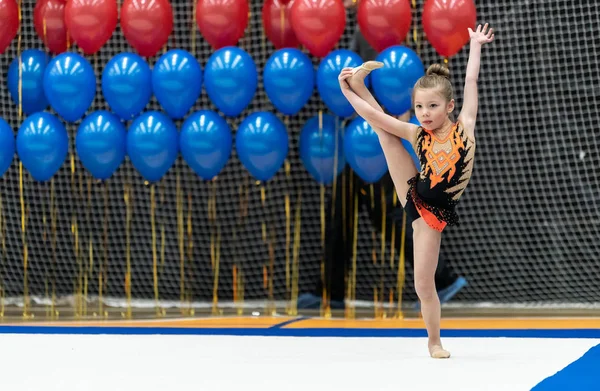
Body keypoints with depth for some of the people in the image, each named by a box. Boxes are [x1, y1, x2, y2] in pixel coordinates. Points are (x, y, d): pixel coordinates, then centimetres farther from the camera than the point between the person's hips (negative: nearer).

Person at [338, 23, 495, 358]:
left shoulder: (464, 126, -10)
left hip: (434, 213, -2)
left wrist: (476, 44, 3)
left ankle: (435, 342, 15)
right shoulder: (418, 134, -5)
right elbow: (376, 115, -3)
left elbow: (471, 81, -3)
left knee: (424, 284, -2)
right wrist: (349, 90, -7)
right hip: (412, 195, 3)